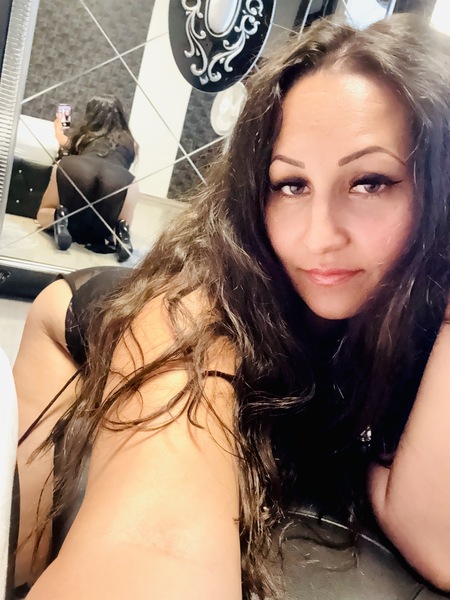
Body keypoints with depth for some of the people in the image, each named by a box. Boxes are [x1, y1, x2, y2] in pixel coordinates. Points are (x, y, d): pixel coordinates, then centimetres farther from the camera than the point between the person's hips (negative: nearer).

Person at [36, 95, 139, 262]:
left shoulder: (85, 135, 35)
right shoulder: (129, 141, 34)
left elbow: (69, 147, 57)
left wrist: (59, 133, 77)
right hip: (118, 179, -1)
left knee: (44, 215, 23)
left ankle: (60, 217, -9)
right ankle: (122, 230, -1)